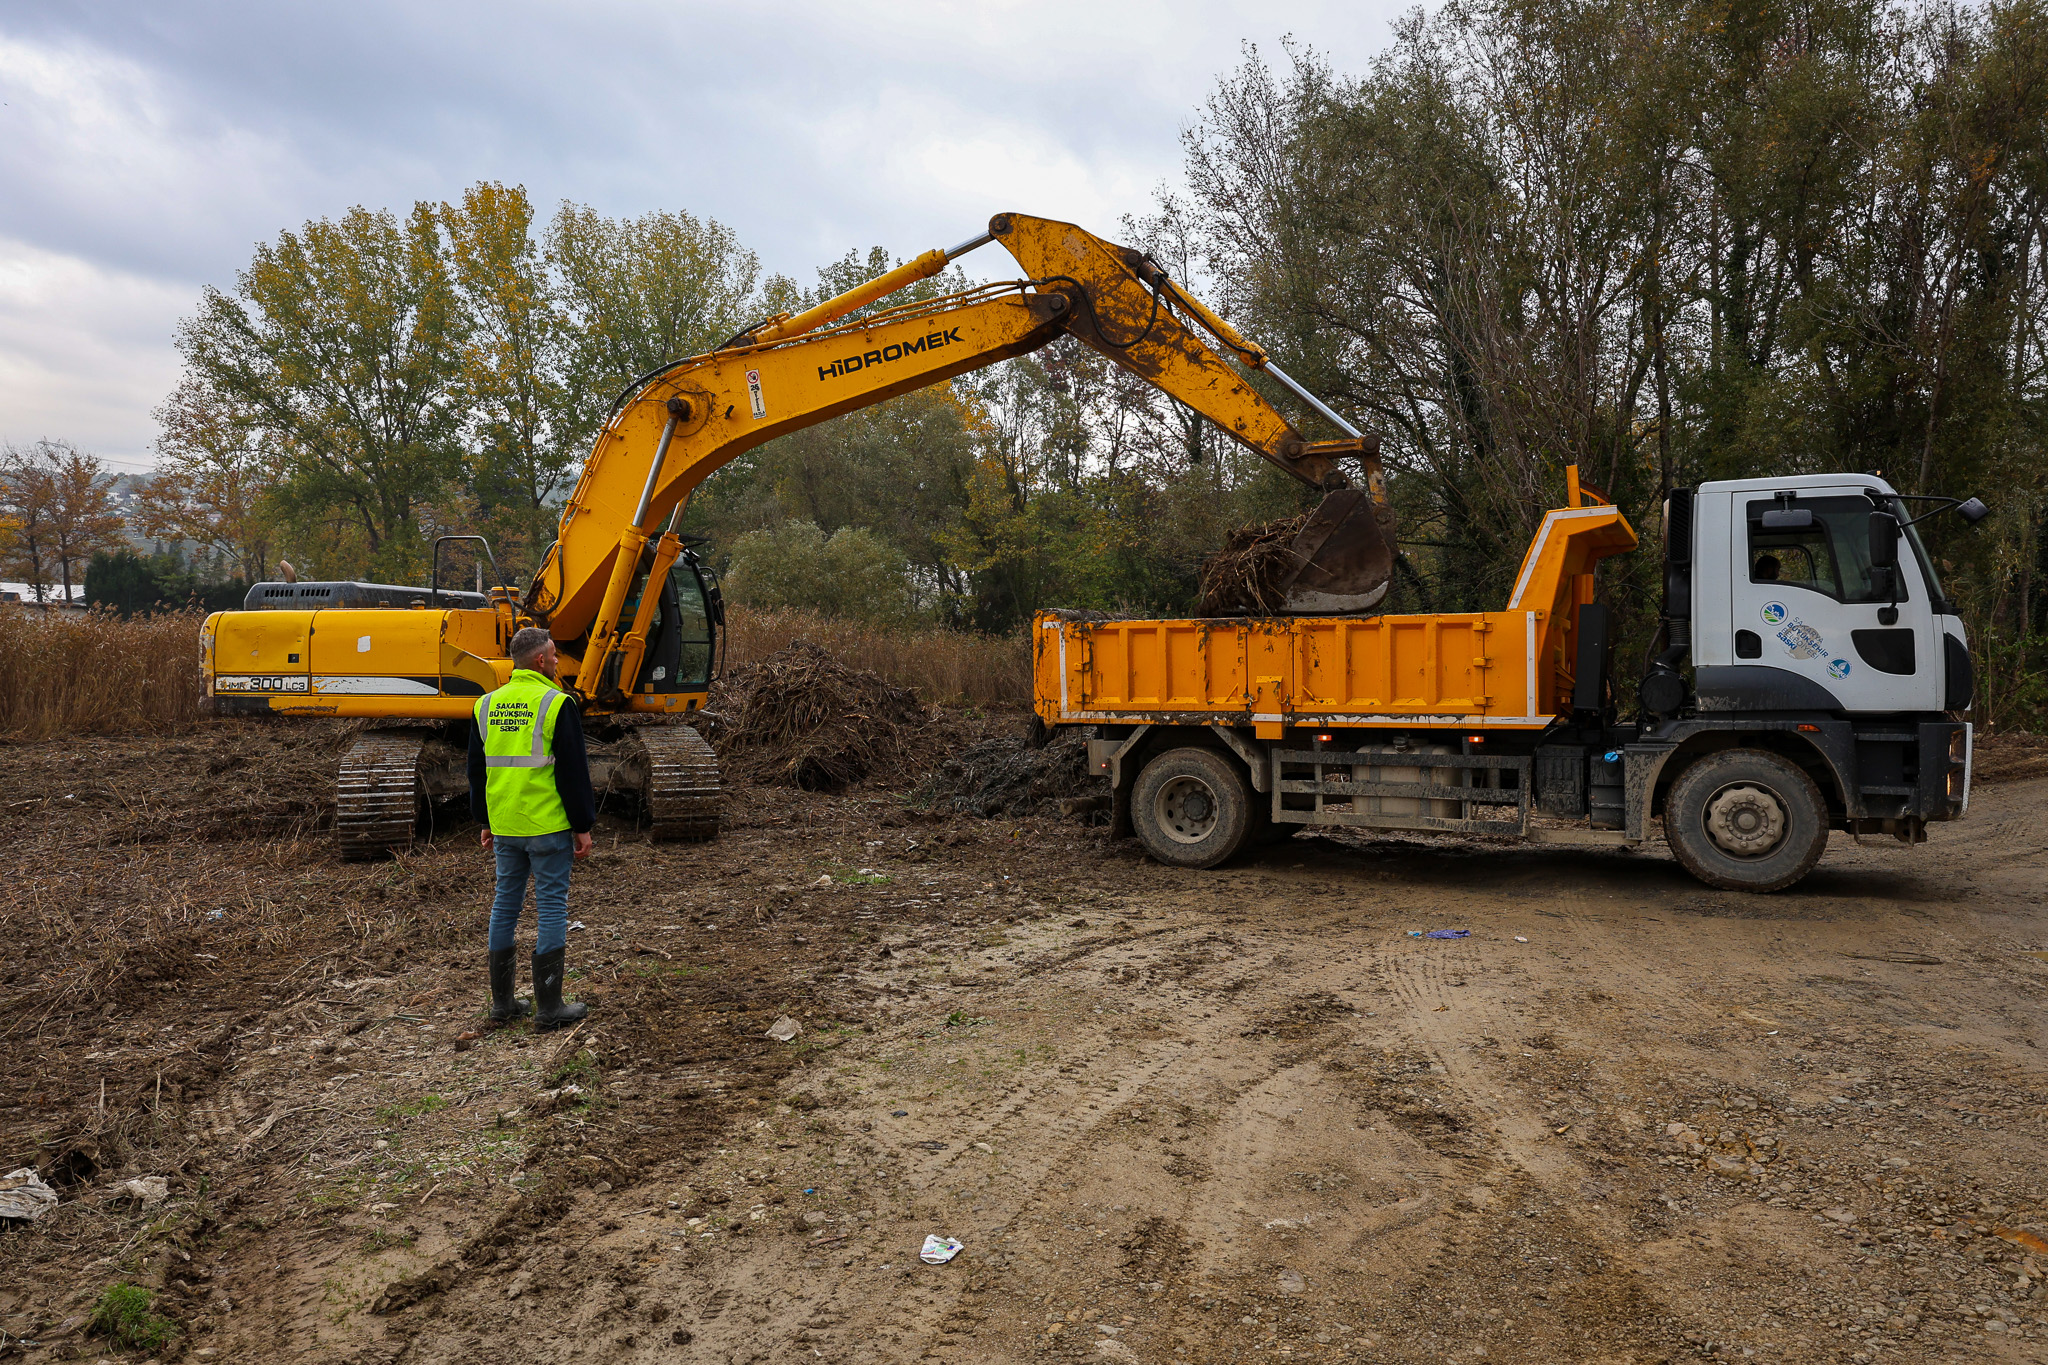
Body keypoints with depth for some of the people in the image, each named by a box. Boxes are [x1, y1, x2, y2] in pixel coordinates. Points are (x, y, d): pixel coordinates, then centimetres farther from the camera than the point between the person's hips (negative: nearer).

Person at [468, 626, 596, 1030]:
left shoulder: (486, 705, 9)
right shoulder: (556, 704, -11)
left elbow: (477, 770, 15)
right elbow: (573, 772, -12)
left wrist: (486, 822, 23)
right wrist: (583, 827, -6)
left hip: (504, 827, 6)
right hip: (548, 826, -6)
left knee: (505, 904, 14)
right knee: (551, 906, 0)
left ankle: (502, 1002, 21)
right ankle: (549, 1007, 4)